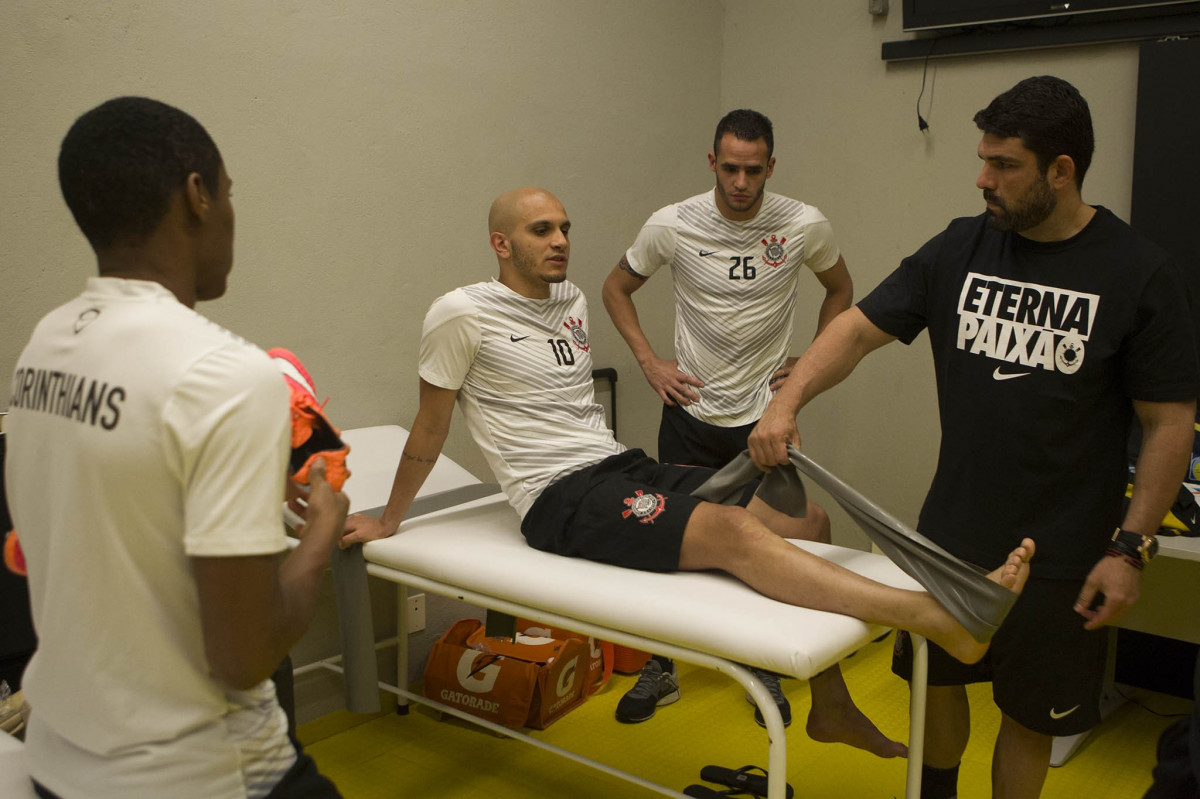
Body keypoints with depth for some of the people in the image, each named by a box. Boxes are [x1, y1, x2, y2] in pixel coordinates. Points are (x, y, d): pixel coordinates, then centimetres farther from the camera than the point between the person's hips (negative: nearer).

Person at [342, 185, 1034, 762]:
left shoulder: (572, 299, 16)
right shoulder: (463, 314, -4)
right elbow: (430, 429, 5)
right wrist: (389, 521, 12)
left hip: (626, 467, 8)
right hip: (562, 500, -8)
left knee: (801, 515, -5)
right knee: (731, 533, -30)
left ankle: (830, 706, 6)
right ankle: (942, 617, -41)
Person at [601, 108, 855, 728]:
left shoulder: (805, 226, -7)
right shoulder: (672, 225, -9)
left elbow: (840, 289, 13)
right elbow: (616, 288, 7)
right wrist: (649, 363, -1)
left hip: (766, 414, 0)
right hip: (690, 409, 0)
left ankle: (765, 667, 28)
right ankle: (661, 667, 26)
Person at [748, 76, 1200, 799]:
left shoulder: (1137, 273, -9)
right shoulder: (962, 248, 0)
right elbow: (861, 327, 0)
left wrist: (1132, 548, -12)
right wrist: (789, 399, -16)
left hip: (1060, 553, -3)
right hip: (951, 532, 4)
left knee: (1030, 712, 12)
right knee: (939, 680, 19)